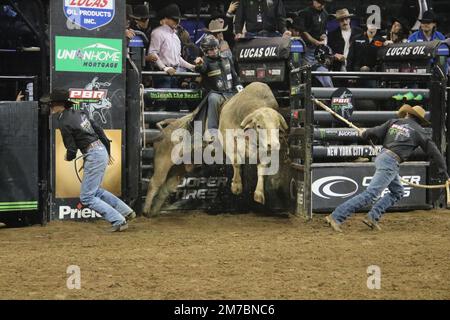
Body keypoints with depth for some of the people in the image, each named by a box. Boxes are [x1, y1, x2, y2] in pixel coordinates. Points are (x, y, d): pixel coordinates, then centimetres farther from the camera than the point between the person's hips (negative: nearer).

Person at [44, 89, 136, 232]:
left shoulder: (64, 123, -15)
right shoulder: (79, 113, 9)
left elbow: (72, 150, -12)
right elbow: (98, 129, 15)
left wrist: (68, 157, 12)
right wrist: (108, 151, 24)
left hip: (94, 156, -9)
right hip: (102, 150, 9)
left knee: (86, 197, -2)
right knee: (94, 190, 23)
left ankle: (119, 221, -4)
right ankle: (127, 212, 24)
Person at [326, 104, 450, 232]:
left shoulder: (393, 122, 12)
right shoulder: (418, 131, 3)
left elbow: (375, 132, 7)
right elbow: (432, 150, 6)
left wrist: (364, 134, 29)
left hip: (381, 157, 7)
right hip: (391, 163, -7)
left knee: (397, 192, 21)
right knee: (370, 195, -12)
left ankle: (373, 217, 9)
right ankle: (336, 217, -18)